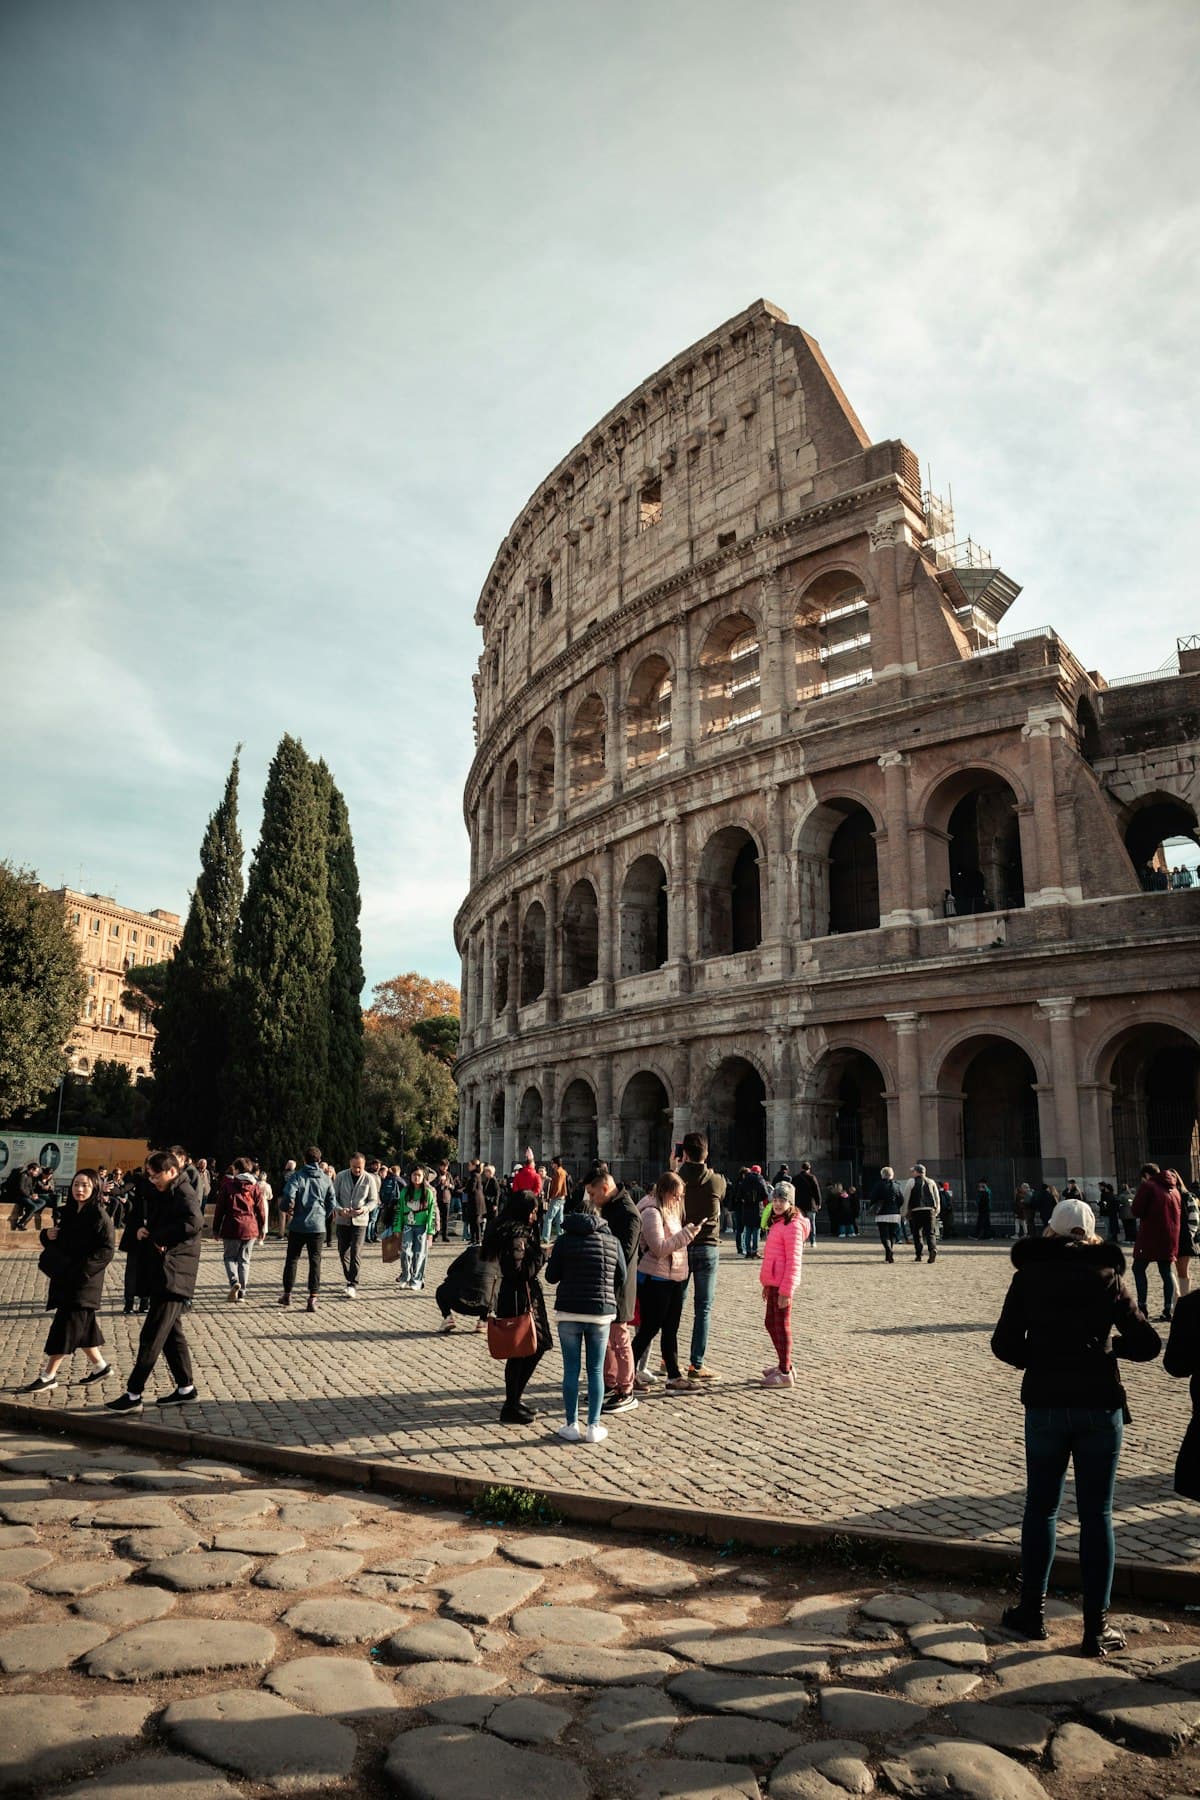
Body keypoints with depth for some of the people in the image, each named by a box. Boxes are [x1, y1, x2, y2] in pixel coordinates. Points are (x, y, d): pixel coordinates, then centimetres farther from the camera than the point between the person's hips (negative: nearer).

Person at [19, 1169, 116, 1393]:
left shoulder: (99, 1215, -13)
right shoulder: (70, 1212, 10)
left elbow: (107, 1250, -17)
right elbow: (58, 1241, 20)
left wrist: (81, 1269, -22)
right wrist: (48, 1235, -1)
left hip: (84, 1281, -8)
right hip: (64, 1279, 8)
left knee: (65, 1326, -4)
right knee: (82, 1326, 14)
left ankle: (48, 1376, 3)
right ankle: (99, 1366, 28)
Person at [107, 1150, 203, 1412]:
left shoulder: (184, 1193, -14)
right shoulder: (162, 1194, 16)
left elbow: (193, 1223, -31)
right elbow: (154, 1224, 25)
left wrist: (157, 1236, -21)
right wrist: (143, 1230, 1)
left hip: (173, 1274, -10)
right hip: (159, 1273, 10)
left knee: (152, 1334, -7)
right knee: (171, 1331, 14)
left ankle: (134, 1394, -3)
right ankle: (185, 1387, 22)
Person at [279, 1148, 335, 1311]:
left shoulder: (296, 1176, -6)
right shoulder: (326, 1179, 4)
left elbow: (288, 1198, -17)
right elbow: (331, 1203, 6)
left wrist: (285, 1212, 2)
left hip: (298, 1226, -1)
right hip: (319, 1226, 1)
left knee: (291, 1259, 15)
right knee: (315, 1262, 5)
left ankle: (287, 1294, 24)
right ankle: (313, 1299, -1)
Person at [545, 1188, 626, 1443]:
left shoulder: (564, 1241, -7)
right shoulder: (612, 1241, 1)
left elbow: (551, 1276, -1)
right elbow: (622, 1276, 9)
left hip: (569, 1312, -1)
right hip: (601, 1313, 2)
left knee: (571, 1370, 7)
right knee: (596, 1371, 10)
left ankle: (571, 1425, 12)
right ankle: (593, 1427, 11)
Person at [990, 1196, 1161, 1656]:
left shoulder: (1028, 1275, 0)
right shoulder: (1106, 1276, -1)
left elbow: (1004, 1345, -4)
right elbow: (1148, 1345, -2)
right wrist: (1108, 1346, 15)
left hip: (1044, 1406, 0)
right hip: (1100, 1406, 0)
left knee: (1040, 1508, 14)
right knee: (1096, 1515, 8)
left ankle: (1032, 1610, 23)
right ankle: (1096, 1627, 14)